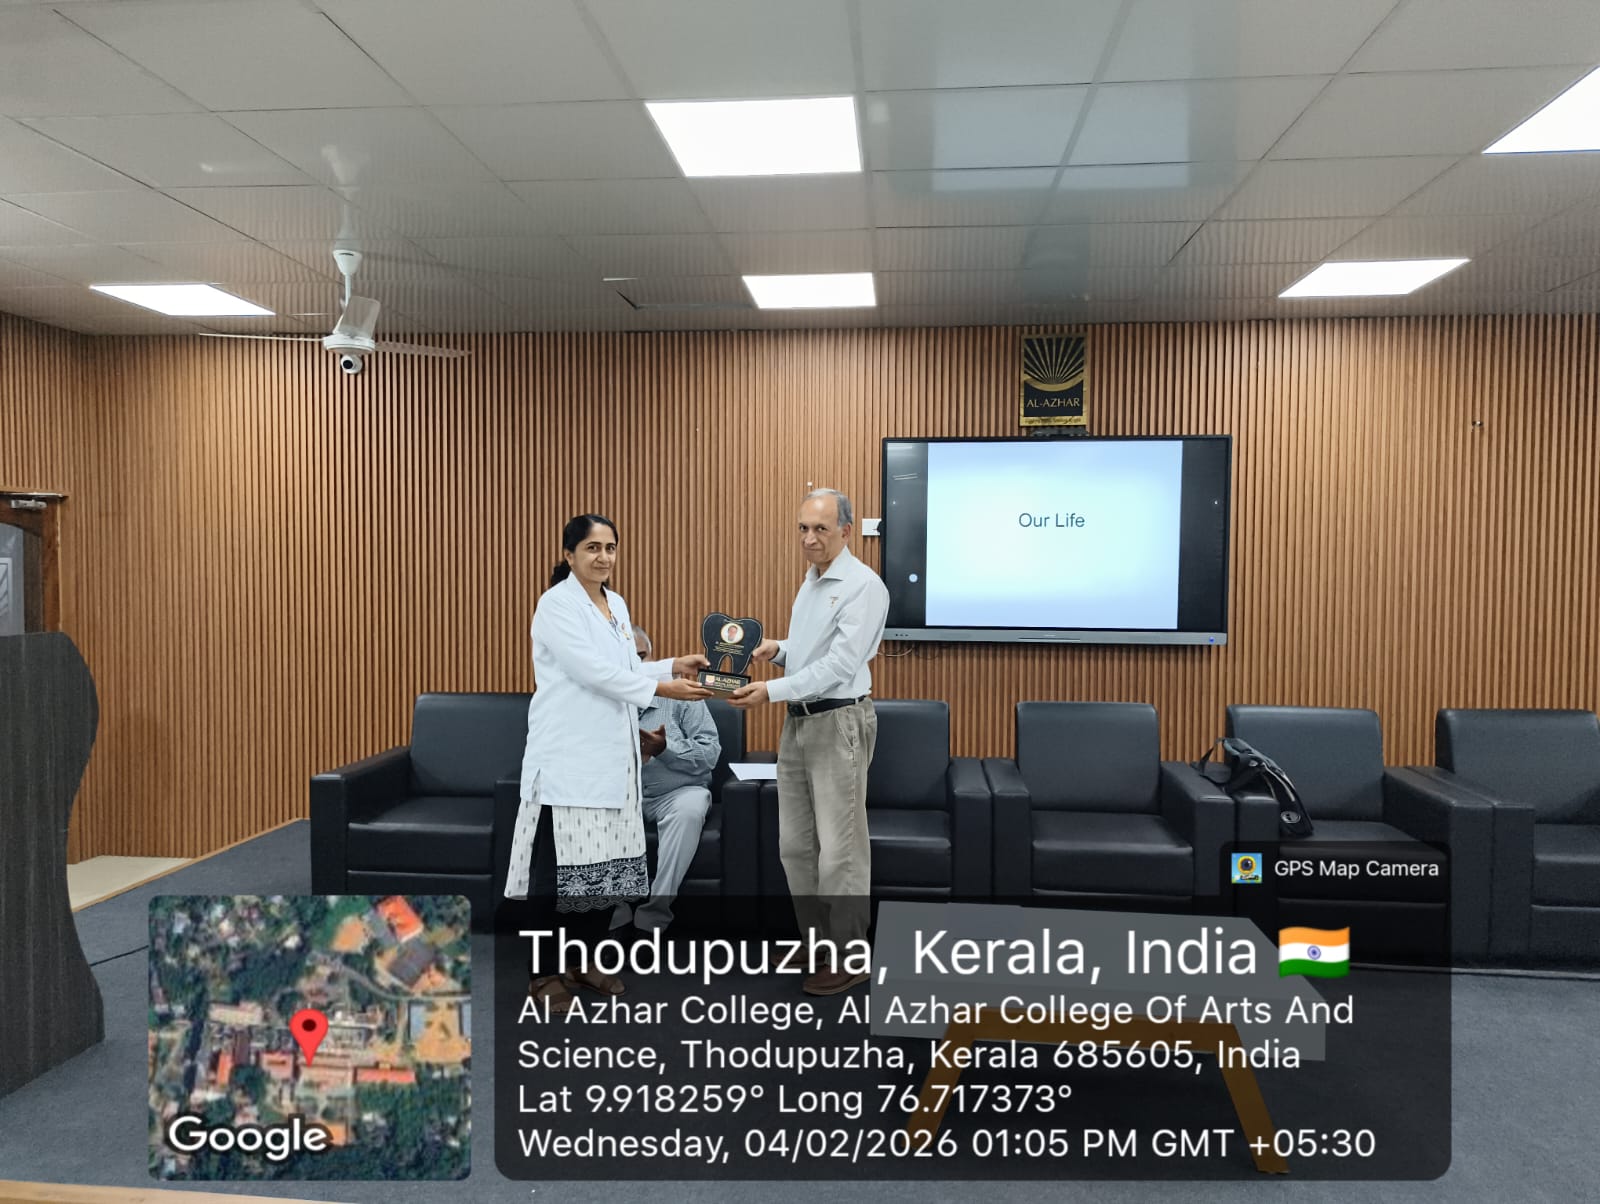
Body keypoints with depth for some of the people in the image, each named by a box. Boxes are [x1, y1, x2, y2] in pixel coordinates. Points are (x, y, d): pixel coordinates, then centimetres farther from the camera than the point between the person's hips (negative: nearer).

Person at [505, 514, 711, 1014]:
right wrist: (663, 687, -20)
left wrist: (675, 665, 3)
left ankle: (587, 959, 25)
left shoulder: (616, 605, 14)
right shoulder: (556, 604, -10)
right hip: (567, 757, -7)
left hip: (611, 755, 8)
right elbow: (593, 671, -19)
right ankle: (547, 973, 11)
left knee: (606, 861, 11)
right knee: (560, 862, -3)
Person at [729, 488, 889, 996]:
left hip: (839, 723, -9)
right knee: (795, 844, 13)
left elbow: (839, 664, -21)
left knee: (840, 848, -1)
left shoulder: (863, 586, -14)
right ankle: (817, 941, 27)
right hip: (798, 722, 9)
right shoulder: (810, 583, 14)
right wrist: (777, 649, 3)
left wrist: (772, 690, -26)